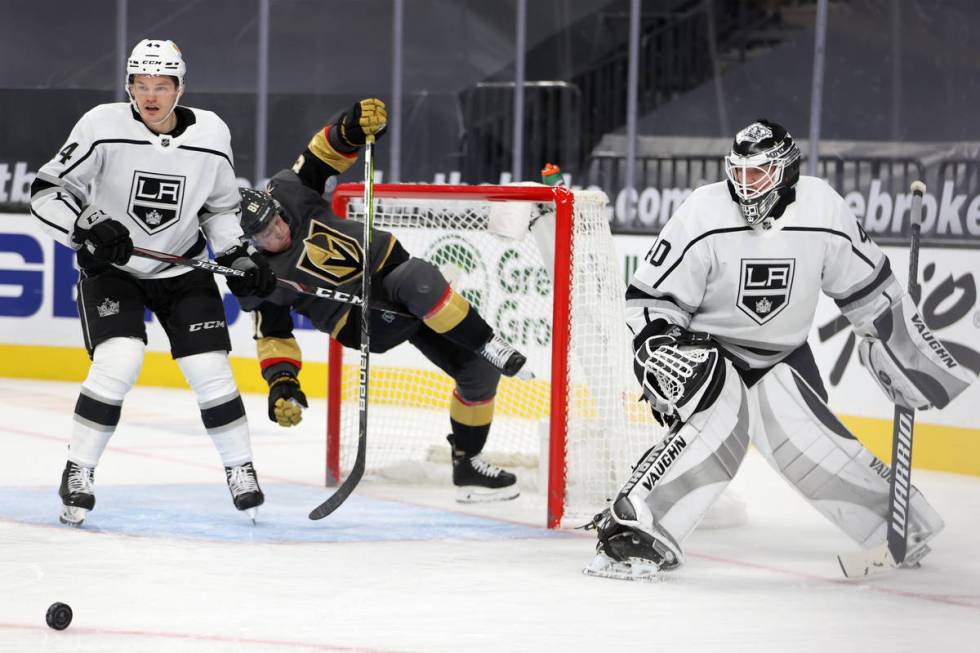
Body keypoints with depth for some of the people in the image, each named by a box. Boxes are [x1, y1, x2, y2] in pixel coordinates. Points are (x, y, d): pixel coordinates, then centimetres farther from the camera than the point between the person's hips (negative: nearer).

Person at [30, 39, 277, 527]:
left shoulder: (210, 135, -9)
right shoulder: (102, 128, -18)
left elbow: (219, 208, 7)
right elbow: (47, 192, -14)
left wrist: (239, 256, -6)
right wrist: (86, 227, -29)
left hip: (182, 267, 3)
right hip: (110, 266, -3)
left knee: (210, 369, -6)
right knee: (118, 362, -22)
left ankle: (240, 469, 17)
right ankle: (78, 475, -7)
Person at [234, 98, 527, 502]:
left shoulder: (289, 191, -7)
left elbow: (325, 153, 0)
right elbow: (273, 336, -4)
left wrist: (354, 128, -19)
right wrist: (281, 385, -17)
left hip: (390, 271, 5)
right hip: (362, 318, -5)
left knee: (478, 371, -4)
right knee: (419, 282, -37)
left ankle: (468, 463, 7)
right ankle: (491, 350, -29)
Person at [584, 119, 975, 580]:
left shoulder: (823, 210, -14)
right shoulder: (703, 216, -21)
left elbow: (867, 290, 0)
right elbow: (649, 296, -13)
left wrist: (909, 353, 5)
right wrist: (659, 351, -28)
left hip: (782, 353, 3)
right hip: (707, 348, -3)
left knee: (812, 442, -11)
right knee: (718, 427, -29)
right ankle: (630, 530, -27)